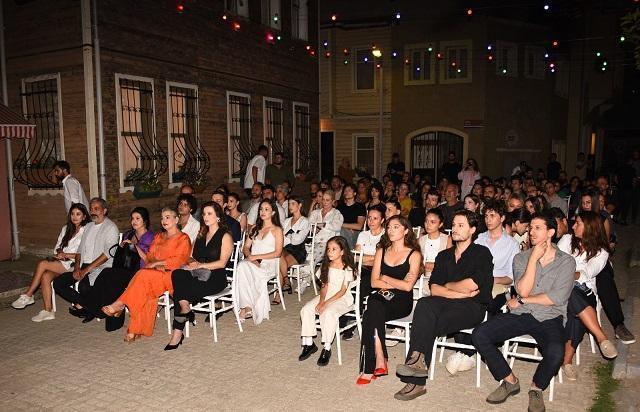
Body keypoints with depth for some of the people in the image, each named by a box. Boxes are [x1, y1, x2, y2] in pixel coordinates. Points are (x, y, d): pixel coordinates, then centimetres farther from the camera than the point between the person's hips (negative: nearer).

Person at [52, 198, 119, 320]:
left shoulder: (111, 227, -5)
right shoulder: (88, 226, 19)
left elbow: (108, 253, -16)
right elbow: (80, 249, 18)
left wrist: (87, 269, -19)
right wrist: (77, 267, -1)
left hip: (100, 268, -8)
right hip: (83, 267, 8)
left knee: (83, 286, -33)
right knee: (57, 282, -9)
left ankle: (81, 305, -2)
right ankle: (83, 305, -3)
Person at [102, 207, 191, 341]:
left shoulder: (183, 238, 5)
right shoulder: (158, 237, 26)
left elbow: (178, 261, -7)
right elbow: (149, 256, 16)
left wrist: (157, 263, -10)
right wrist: (157, 266, -5)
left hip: (172, 276, -5)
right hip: (155, 276, 5)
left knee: (144, 274, -32)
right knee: (146, 291, -29)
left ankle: (120, 304, -23)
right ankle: (136, 330, -29)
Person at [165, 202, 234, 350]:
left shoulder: (225, 236, 2)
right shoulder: (201, 234, 23)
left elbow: (222, 263, -8)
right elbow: (191, 256, 18)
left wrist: (200, 265, -15)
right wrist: (191, 263, -5)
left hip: (215, 278, -5)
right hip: (197, 275, 6)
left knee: (180, 292, -28)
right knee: (177, 274, -29)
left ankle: (178, 333, -16)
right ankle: (186, 311, -22)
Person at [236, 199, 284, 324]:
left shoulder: (277, 230, 6)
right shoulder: (255, 228, 23)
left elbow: (277, 253, -4)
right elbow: (246, 247, 16)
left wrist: (256, 256, -12)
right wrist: (250, 257, -7)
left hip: (268, 264, -4)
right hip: (252, 262, 4)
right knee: (242, 266, -32)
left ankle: (247, 307, -27)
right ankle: (248, 307, -32)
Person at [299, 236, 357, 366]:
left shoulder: (347, 268, -9)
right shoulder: (326, 267, 10)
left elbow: (342, 291, -13)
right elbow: (324, 286, 8)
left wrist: (326, 303, -20)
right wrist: (321, 301, -11)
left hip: (342, 298, -6)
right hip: (326, 296, 6)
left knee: (328, 312, -35)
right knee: (306, 309, -17)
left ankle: (327, 349, -22)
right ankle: (308, 343, -6)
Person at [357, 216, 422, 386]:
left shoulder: (414, 255, 3)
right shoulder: (382, 251, 16)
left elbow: (408, 286, -8)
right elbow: (374, 282, 8)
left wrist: (385, 279, 1)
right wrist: (397, 283, -3)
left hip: (402, 302, -3)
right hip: (382, 297, 3)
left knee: (370, 315, -31)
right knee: (373, 303, -34)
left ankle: (369, 368, -23)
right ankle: (380, 362, -31)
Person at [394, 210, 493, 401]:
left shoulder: (482, 253, 4)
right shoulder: (444, 256, 20)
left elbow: (470, 285, -11)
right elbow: (434, 289, 6)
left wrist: (447, 285, 6)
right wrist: (462, 293, -7)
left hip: (473, 307, -4)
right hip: (448, 306, 4)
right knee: (424, 303, -31)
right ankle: (418, 361, -33)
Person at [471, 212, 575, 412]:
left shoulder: (566, 261, 3)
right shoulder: (521, 258, 11)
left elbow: (558, 298, -10)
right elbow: (523, 290, -5)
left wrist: (522, 301, -5)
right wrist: (534, 258, -8)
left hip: (549, 319, -3)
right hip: (519, 315, 3)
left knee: (555, 353, -34)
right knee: (479, 334, -18)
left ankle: (536, 389, 1)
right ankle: (510, 381, 4)